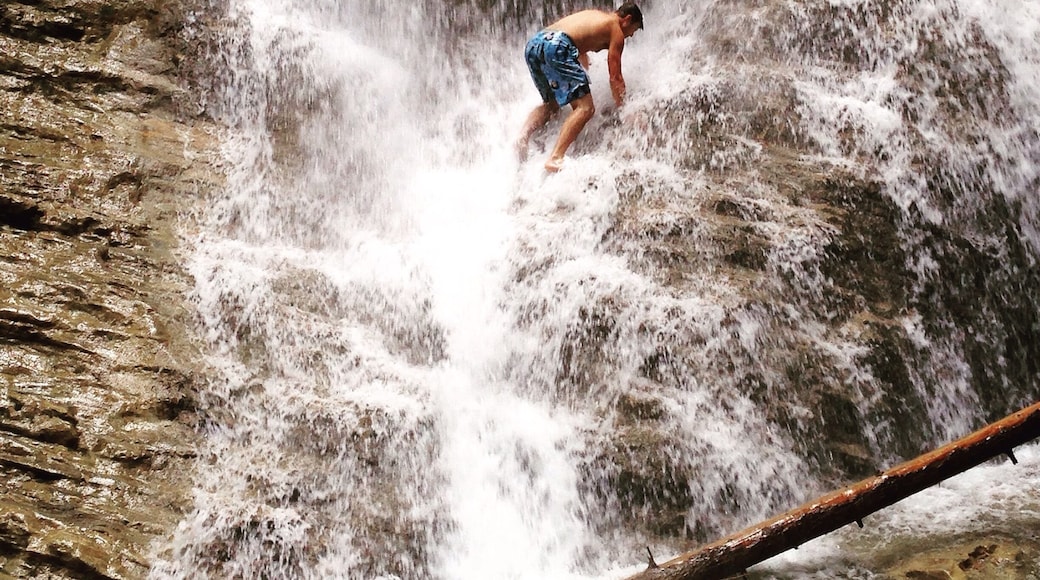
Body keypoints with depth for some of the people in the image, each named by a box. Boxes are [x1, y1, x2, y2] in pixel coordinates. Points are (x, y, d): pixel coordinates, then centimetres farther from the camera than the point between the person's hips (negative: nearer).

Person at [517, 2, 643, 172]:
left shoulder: (594, 16, 35)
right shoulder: (616, 30, 13)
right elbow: (615, 77, 9)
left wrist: (583, 78, 70)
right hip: (557, 46, -8)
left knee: (552, 104, 26)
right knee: (585, 108, -6)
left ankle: (523, 136, 0)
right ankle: (555, 158, -22)